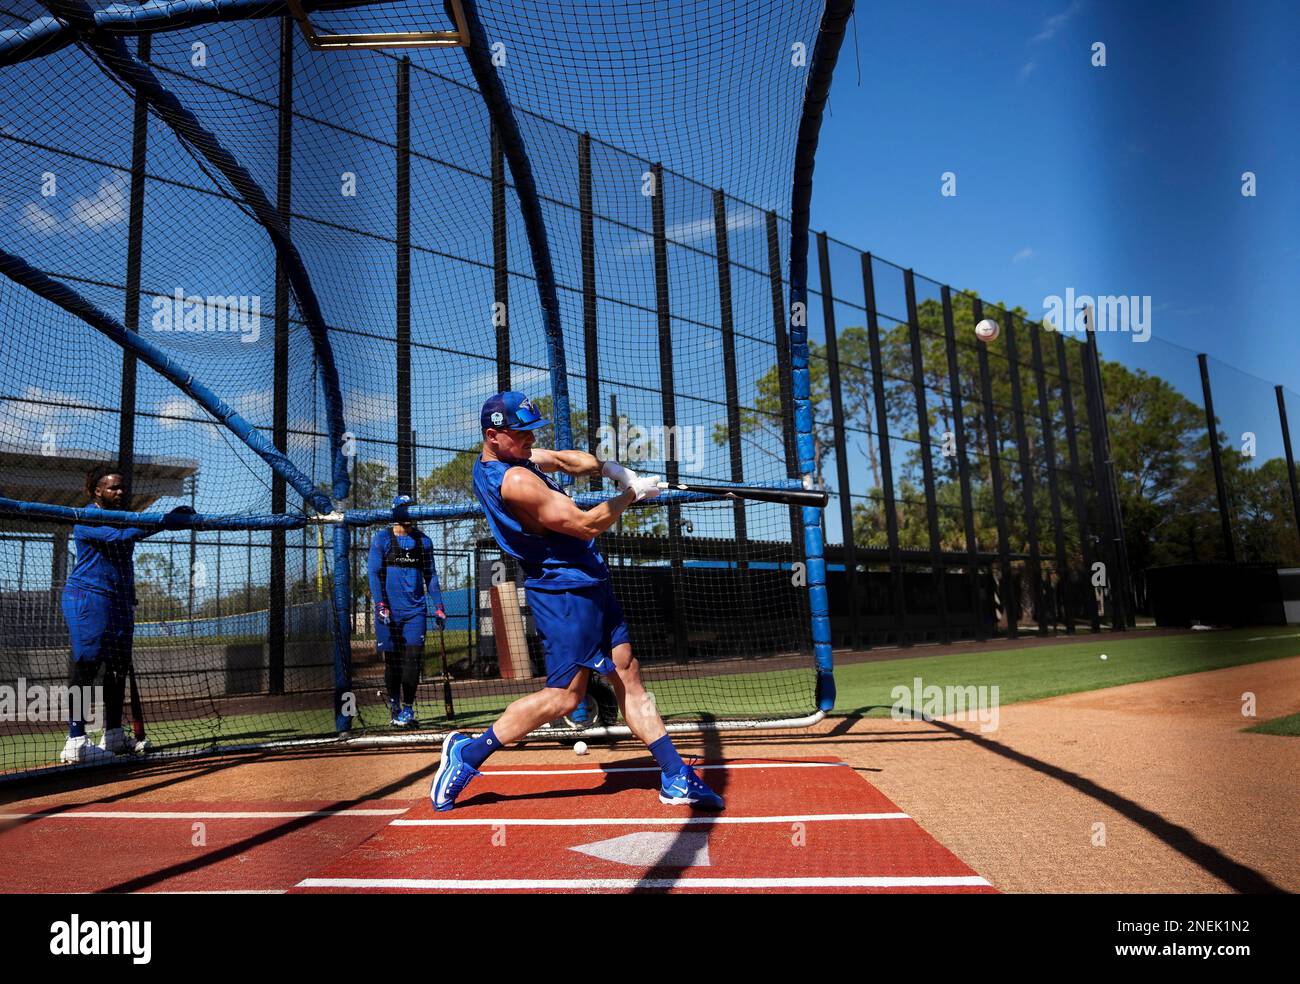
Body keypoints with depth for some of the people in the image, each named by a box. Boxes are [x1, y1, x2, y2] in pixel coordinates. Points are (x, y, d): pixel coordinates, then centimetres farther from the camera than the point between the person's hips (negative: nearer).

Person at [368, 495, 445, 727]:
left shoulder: (423, 541, 11)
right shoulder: (381, 539, 2)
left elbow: (430, 576, 14)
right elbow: (374, 574, -3)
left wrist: (438, 608, 7)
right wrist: (380, 605, -13)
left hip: (416, 610, 2)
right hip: (389, 610, -2)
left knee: (413, 658, -6)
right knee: (392, 660, 4)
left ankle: (407, 709, -1)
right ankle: (394, 706, 18)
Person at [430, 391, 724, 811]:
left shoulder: (497, 459, 8)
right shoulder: (515, 480, -23)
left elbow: (563, 459, 19)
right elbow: (586, 524, -21)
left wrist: (608, 468, 1)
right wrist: (631, 494, -7)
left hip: (589, 584, 10)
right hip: (564, 591, -10)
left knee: (628, 677, 8)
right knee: (564, 694, -5)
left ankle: (676, 778, 13)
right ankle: (467, 754, 9)